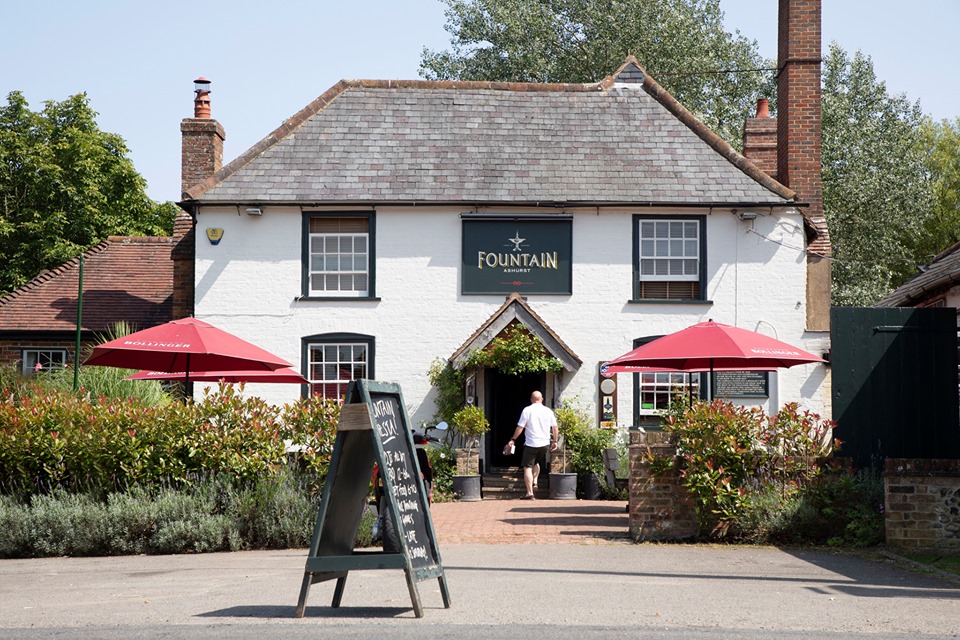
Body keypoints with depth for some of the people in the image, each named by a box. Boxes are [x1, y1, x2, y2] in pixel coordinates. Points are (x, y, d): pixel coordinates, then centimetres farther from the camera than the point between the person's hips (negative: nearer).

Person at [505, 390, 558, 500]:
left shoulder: (527, 410, -6)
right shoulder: (548, 411, 5)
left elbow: (520, 427, -7)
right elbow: (555, 428, 8)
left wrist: (513, 440, 2)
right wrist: (555, 441, 20)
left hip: (531, 443, -4)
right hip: (545, 444, 4)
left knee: (527, 467, 1)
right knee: (536, 463, 29)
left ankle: (530, 493, -5)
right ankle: (535, 482, 10)